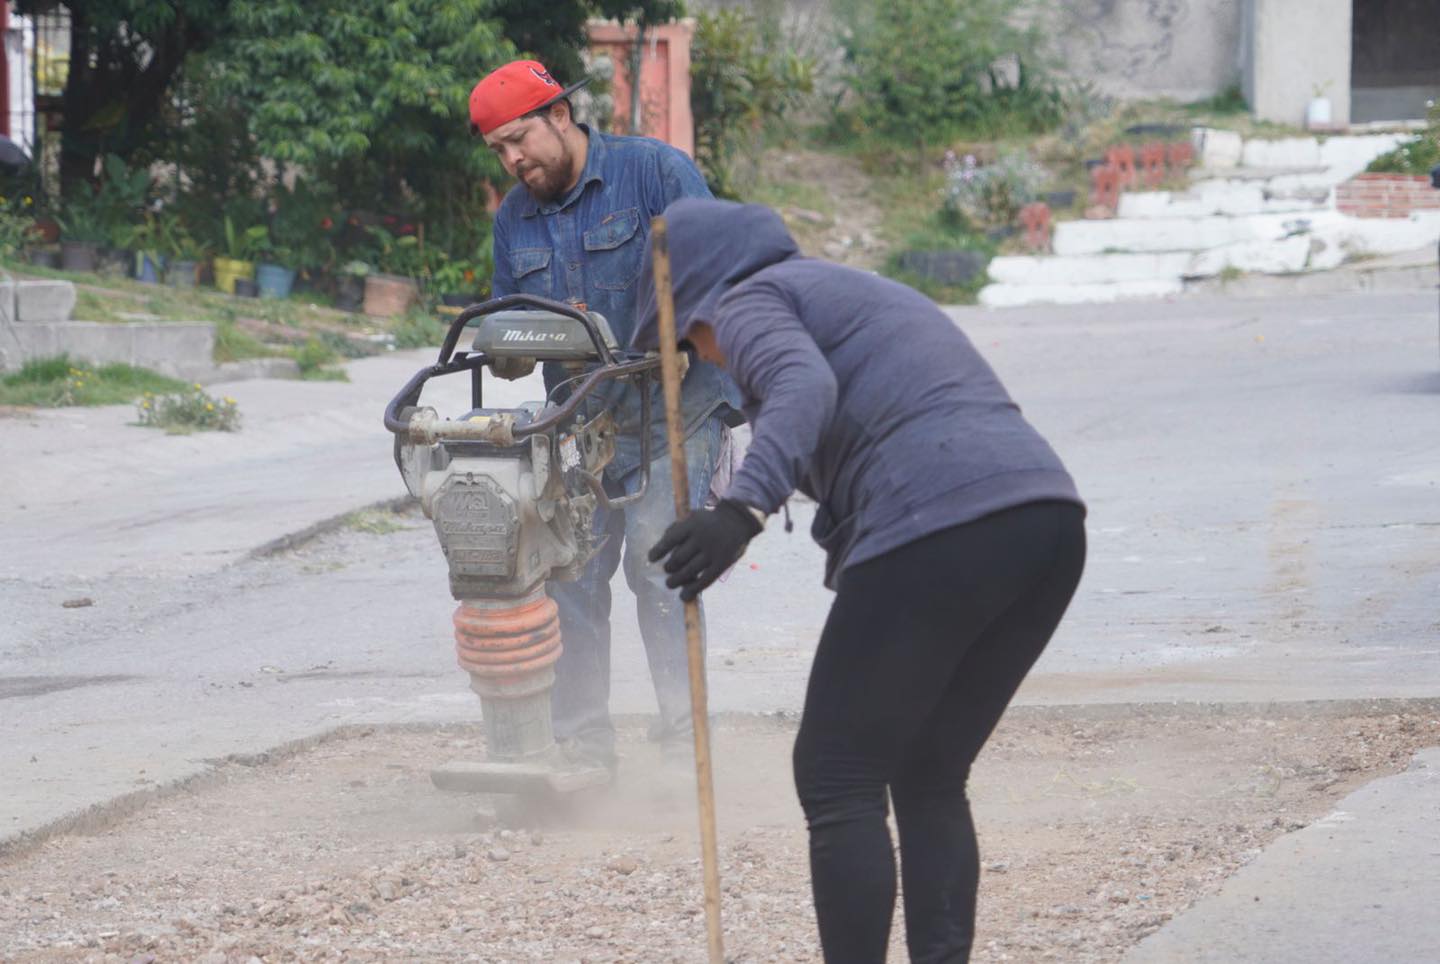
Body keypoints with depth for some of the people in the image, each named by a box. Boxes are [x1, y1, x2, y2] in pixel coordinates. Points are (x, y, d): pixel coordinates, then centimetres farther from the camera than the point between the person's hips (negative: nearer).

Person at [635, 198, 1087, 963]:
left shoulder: (749, 302, 5)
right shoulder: (866, 294, 33)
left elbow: (803, 388, -17)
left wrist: (744, 509, -30)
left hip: (935, 533, -9)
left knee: (838, 783, 1)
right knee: (930, 780, 17)